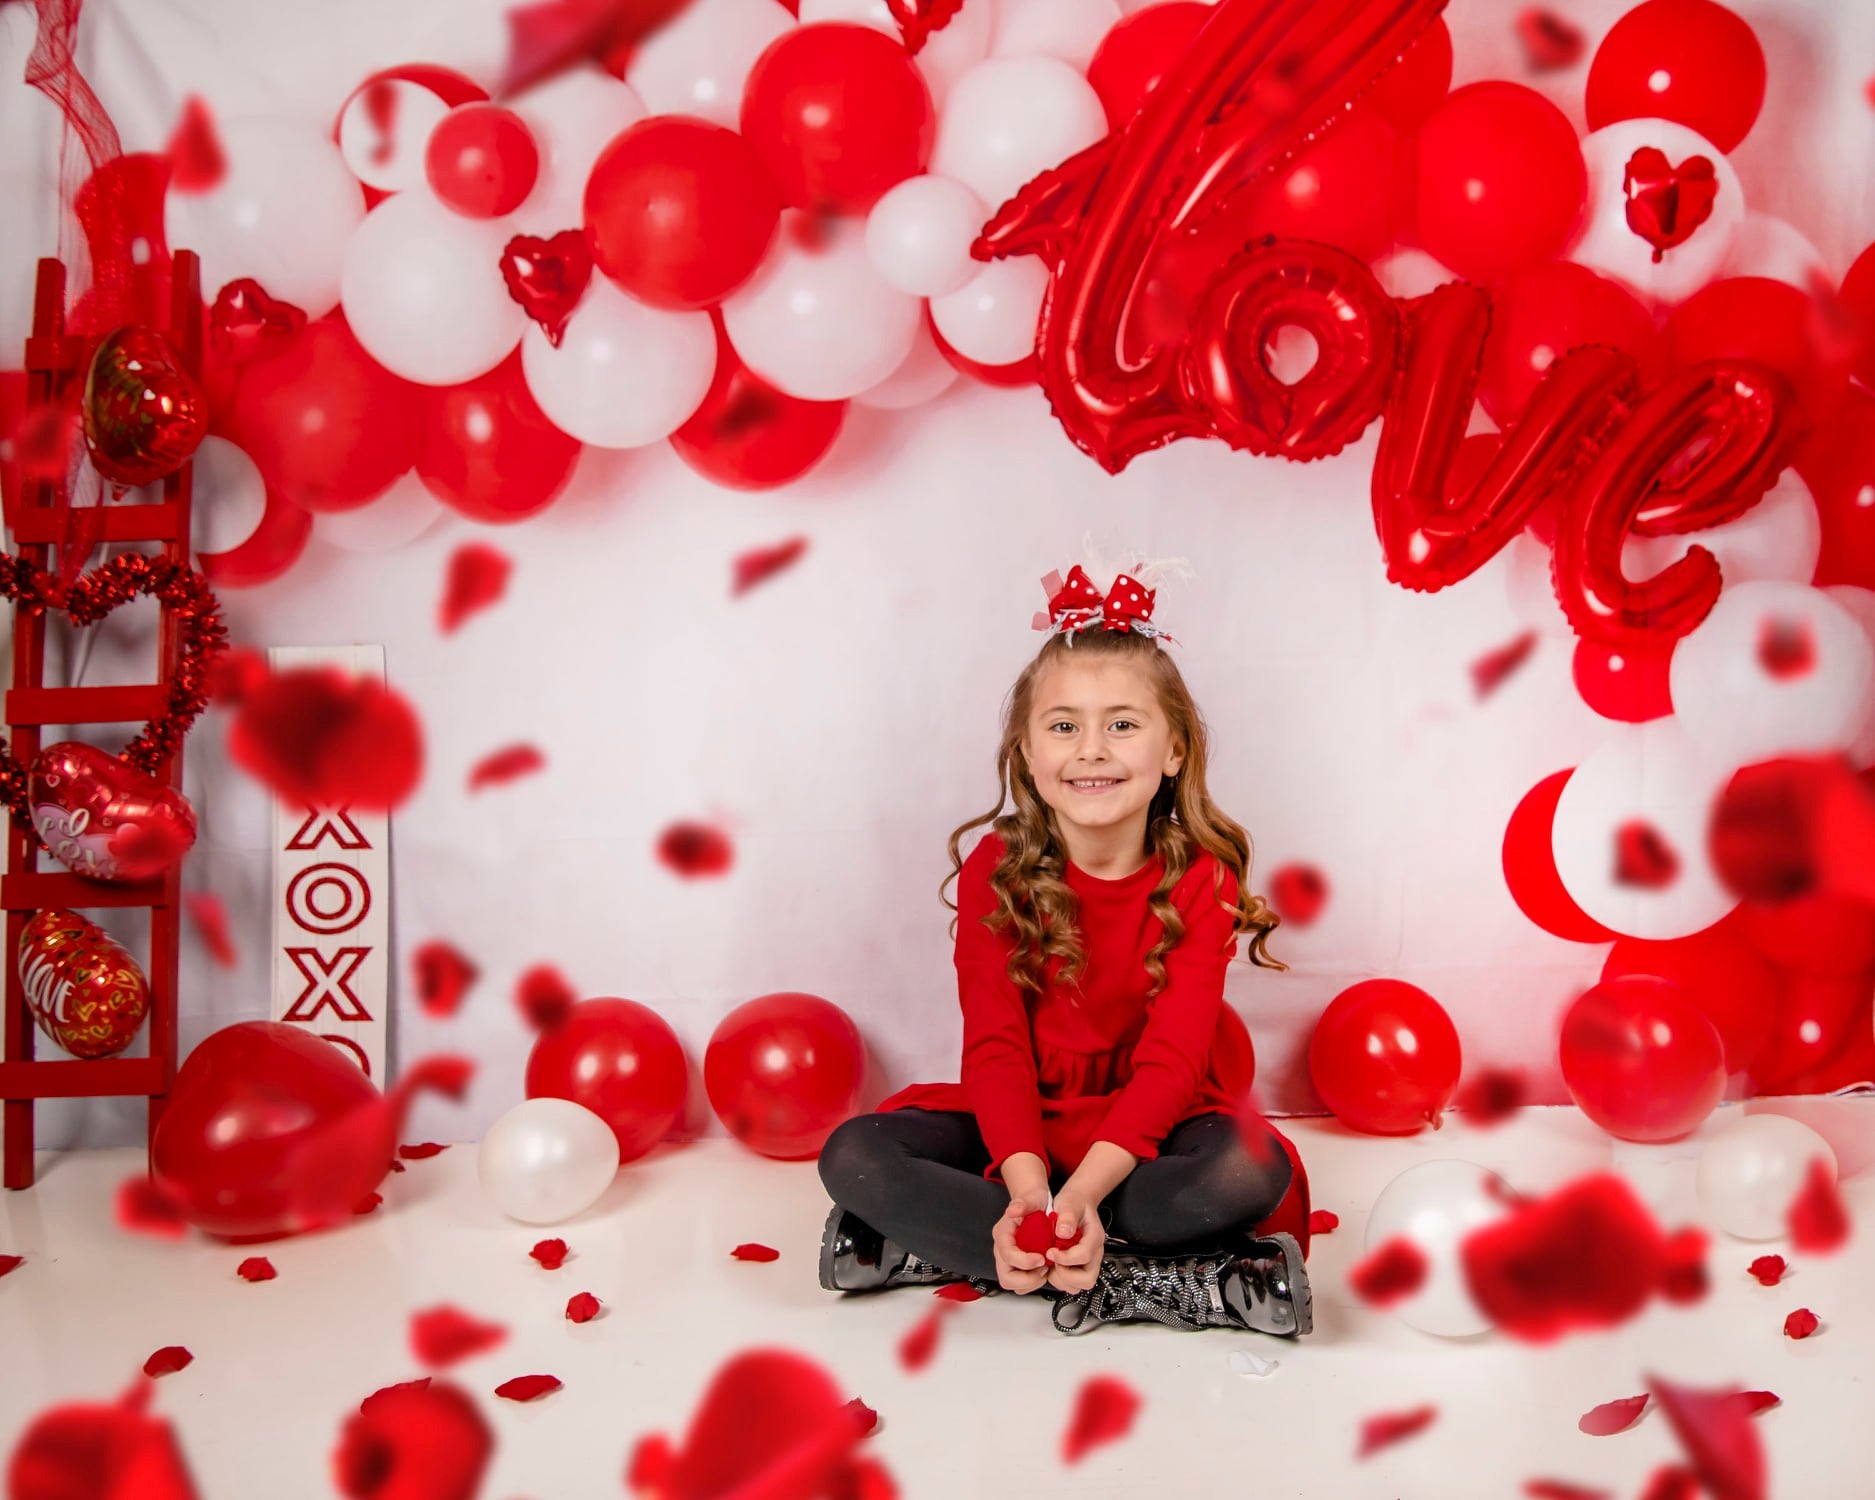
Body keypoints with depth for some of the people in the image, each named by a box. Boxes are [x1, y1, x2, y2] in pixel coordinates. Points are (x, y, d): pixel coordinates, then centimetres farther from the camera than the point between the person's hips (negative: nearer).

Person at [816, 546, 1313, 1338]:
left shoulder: (1201, 879, -12)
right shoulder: (995, 872, -9)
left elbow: (1171, 1059, -20)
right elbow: (995, 1046, -15)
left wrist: (1080, 1192, -36)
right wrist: (1027, 1188, -33)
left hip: (1149, 1130, -1)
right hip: (1021, 1128, 2)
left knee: (1252, 1169, -35)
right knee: (852, 1156, -25)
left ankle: (936, 1245, -27)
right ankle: (1146, 1281, -28)